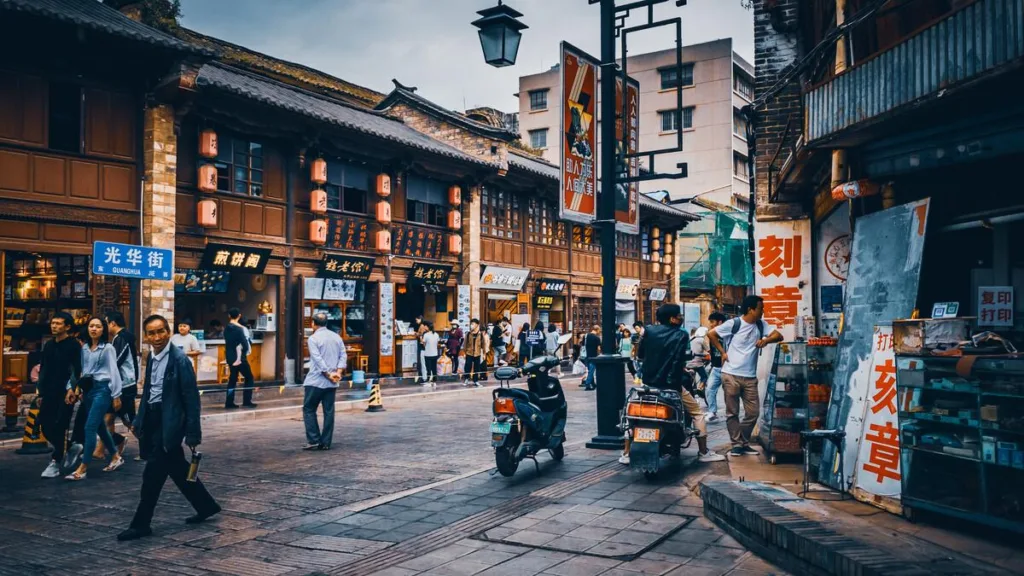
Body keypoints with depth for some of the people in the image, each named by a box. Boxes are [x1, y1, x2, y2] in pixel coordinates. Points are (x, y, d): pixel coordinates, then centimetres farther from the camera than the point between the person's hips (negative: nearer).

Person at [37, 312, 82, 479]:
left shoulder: (73, 345, -8)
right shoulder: (48, 345, 13)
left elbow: (76, 370, -13)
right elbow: (43, 370, 17)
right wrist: (41, 393, 15)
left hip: (65, 393, -7)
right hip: (49, 393, 7)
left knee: (59, 428, -5)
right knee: (45, 426, 6)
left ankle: (55, 463, 3)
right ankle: (70, 448, 26)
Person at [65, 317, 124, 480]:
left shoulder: (108, 348, -6)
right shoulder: (85, 348, 10)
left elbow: (114, 372, -7)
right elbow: (80, 369, 12)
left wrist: (116, 395, -9)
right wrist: (71, 387, 2)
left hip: (102, 389, -7)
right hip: (88, 388, 7)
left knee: (90, 427, -10)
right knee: (99, 427, 14)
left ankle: (82, 469, -8)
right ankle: (116, 457, 30)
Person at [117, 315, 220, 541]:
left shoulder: (180, 360, -15)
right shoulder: (151, 357, 7)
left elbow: (191, 398, -15)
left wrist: (193, 434, -16)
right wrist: (139, 420, 17)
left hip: (170, 422, -8)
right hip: (153, 419, 8)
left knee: (152, 474, -4)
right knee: (178, 470, 16)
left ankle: (141, 524, 8)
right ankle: (206, 506, 31)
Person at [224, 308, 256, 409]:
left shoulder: (226, 329, 7)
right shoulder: (240, 329, -14)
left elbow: (228, 343, 11)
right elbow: (245, 344, -15)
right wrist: (246, 351, 2)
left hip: (230, 357, 7)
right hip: (239, 358, -7)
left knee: (232, 379, 12)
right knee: (249, 378, 5)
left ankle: (229, 403, 10)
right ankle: (247, 401, 3)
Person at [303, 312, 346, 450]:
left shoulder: (313, 338, -8)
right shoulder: (337, 337, 11)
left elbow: (318, 359, -15)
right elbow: (343, 356, 3)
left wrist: (329, 374, -12)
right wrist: (338, 372, -5)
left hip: (315, 381, -5)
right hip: (332, 383, 5)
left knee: (309, 409, 5)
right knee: (329, 412, 6)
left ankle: (314, 440, -1)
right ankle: (326, 443, 7)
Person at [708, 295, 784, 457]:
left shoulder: (761, 324, 5)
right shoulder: (734, 323, -9)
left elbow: (779, 336, 0)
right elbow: (712, 334, -2)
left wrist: (766, 340, -18)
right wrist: (723, 352, -5)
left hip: (750, 377, 5)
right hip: (731, 375, -5)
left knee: (753, 412, 5)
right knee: (732, 412, 1)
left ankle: (743, 442, 18)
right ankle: (737, 444, 8)